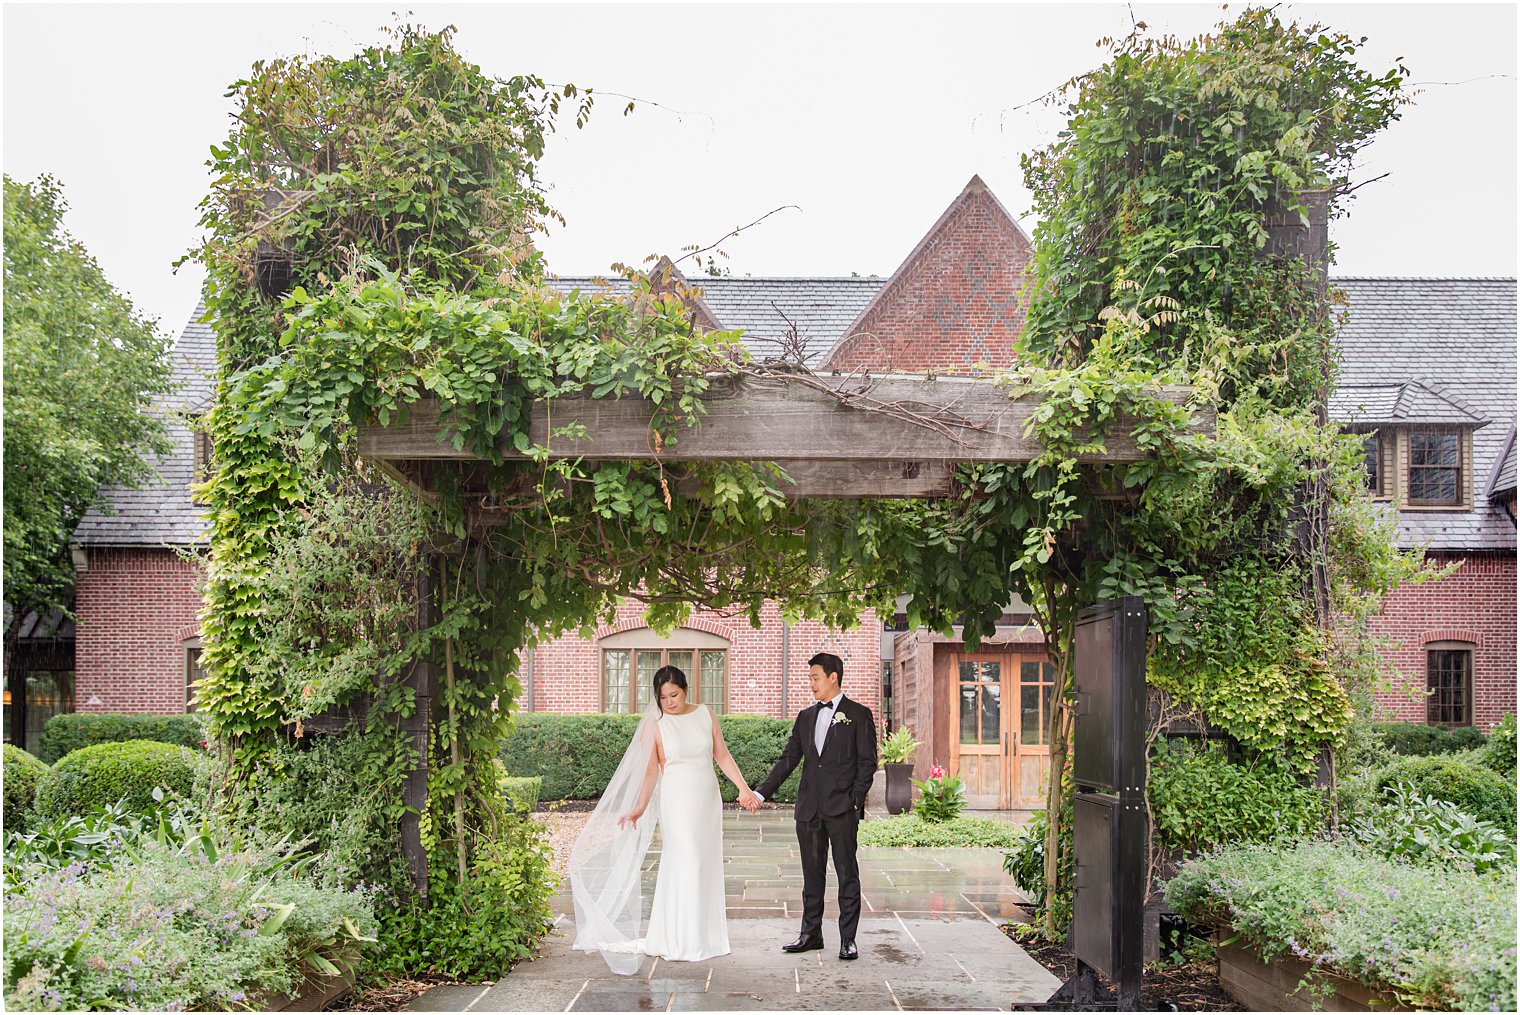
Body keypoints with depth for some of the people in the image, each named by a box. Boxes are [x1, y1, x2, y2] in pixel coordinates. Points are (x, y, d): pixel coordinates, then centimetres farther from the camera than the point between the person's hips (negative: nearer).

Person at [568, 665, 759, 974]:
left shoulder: (705, 714, 4)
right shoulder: (654, 724, -6)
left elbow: (722, 755, 6)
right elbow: (650, 770, -8)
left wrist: (743, 786, -2)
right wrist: (640, 807, -16)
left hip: (708, 800, 4)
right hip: (677, 801, -4)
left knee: (707, 867, 8)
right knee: (685, 865, -7)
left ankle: (705, 937, 19)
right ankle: (679, 943, 1)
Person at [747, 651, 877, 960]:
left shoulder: (858, 715, 0)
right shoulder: (805, 717, 15)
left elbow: (867, 762, -3)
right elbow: (788, 760, 14)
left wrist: (854, 801, -12)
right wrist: (761, 793, 6)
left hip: (842, 808, -5)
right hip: (809, 808, 5)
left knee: (847, 874, -1)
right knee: (812, 874, 10)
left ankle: (848, 939, 5)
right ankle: (811, 934, 19)